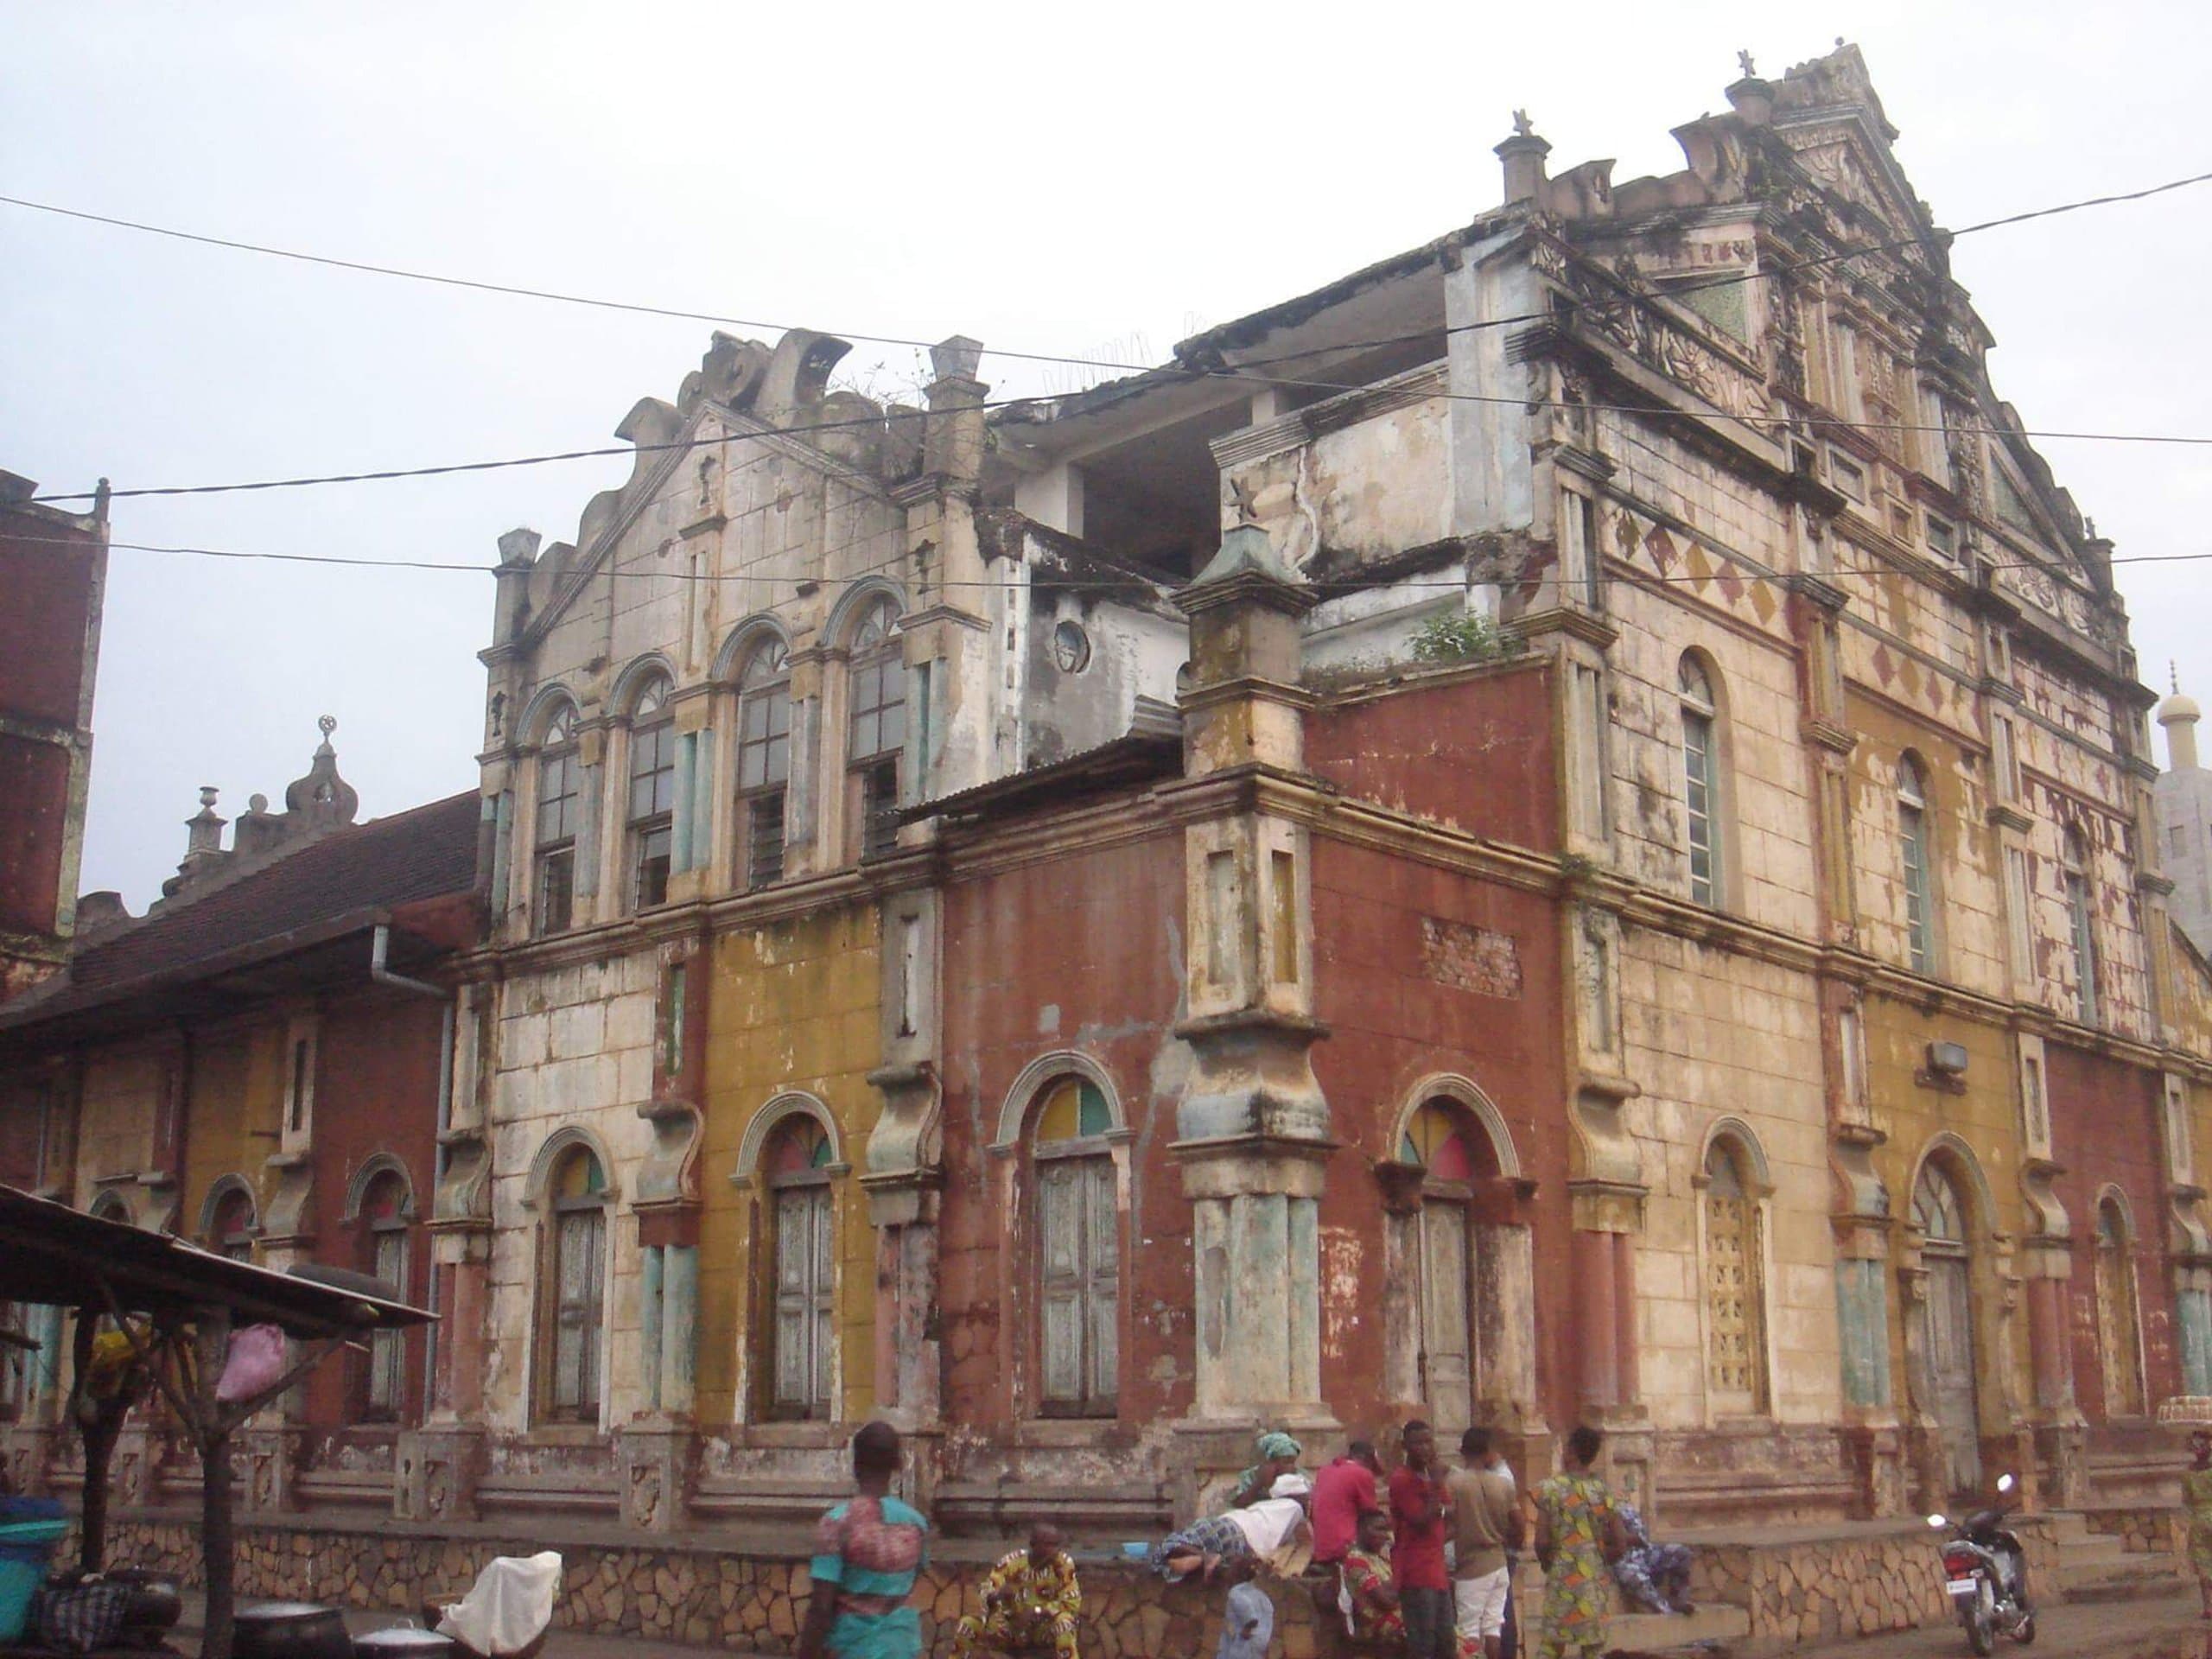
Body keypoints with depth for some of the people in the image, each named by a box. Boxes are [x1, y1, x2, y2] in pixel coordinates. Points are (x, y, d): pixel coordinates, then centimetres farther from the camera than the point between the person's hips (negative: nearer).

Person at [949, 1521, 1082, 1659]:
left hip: (1044, 1629, -1)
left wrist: (1037, 1611, -29)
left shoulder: (1063, 1563, -16)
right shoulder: (1011, 1563, -14)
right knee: (966, 1626, -21)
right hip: (1010, 1627, 1)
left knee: (1065, 1623, -36)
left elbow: (1072, 1603, -16)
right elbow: (987, 1597, -17)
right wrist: (998, 1595, -42)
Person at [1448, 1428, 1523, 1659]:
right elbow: (1518, 1525, 4)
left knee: (1469, 1631, 2)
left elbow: (1449, 1525, -16)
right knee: (1493, 1625, 11)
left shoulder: (1454, 1482, -13)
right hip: (1499, 1563, 5)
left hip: (1471, 1566, -5)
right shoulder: (1504, 1484, 1)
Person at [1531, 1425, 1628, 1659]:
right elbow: (1617, 1547, 2)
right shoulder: (1604, 1491, 2)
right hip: (1595, 1583, 3)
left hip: (1562, 1581, -3)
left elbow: (1542, 1541, -11)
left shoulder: (1550, 1488, -8)